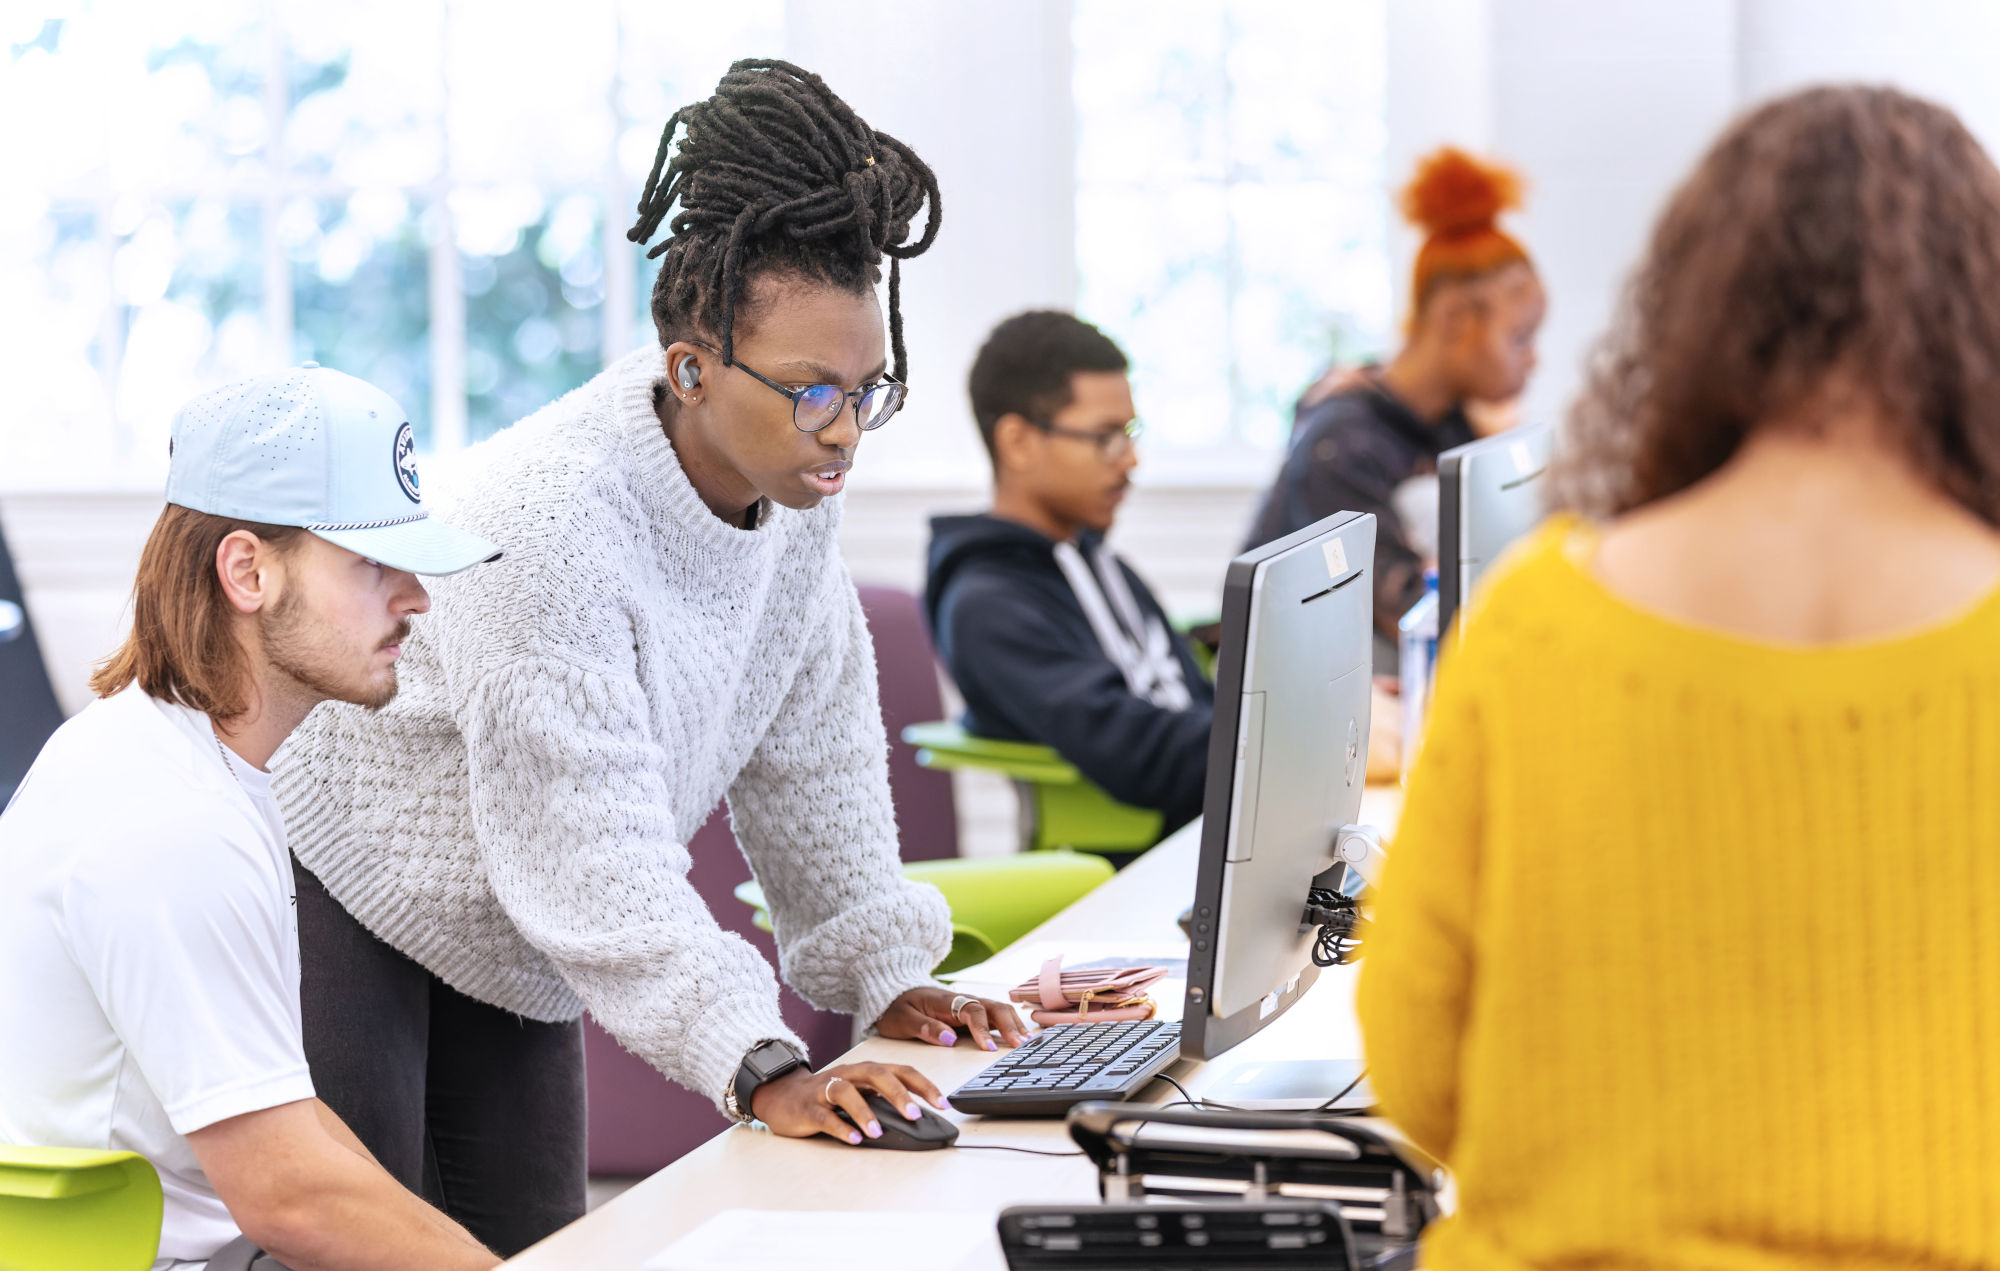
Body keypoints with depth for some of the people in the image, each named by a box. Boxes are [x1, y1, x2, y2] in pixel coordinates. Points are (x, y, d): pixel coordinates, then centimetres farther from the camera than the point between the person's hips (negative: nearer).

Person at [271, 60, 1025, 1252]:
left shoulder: (797, 487, -10)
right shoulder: (550, 523, -34)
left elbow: (813, 752, 2)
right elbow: (591, 850, -36)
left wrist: (883, 976, -2)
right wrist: (764, 1071, -42)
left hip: (511, 953, 8)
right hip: (346, 897, -8)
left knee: (538, 1242, 8)